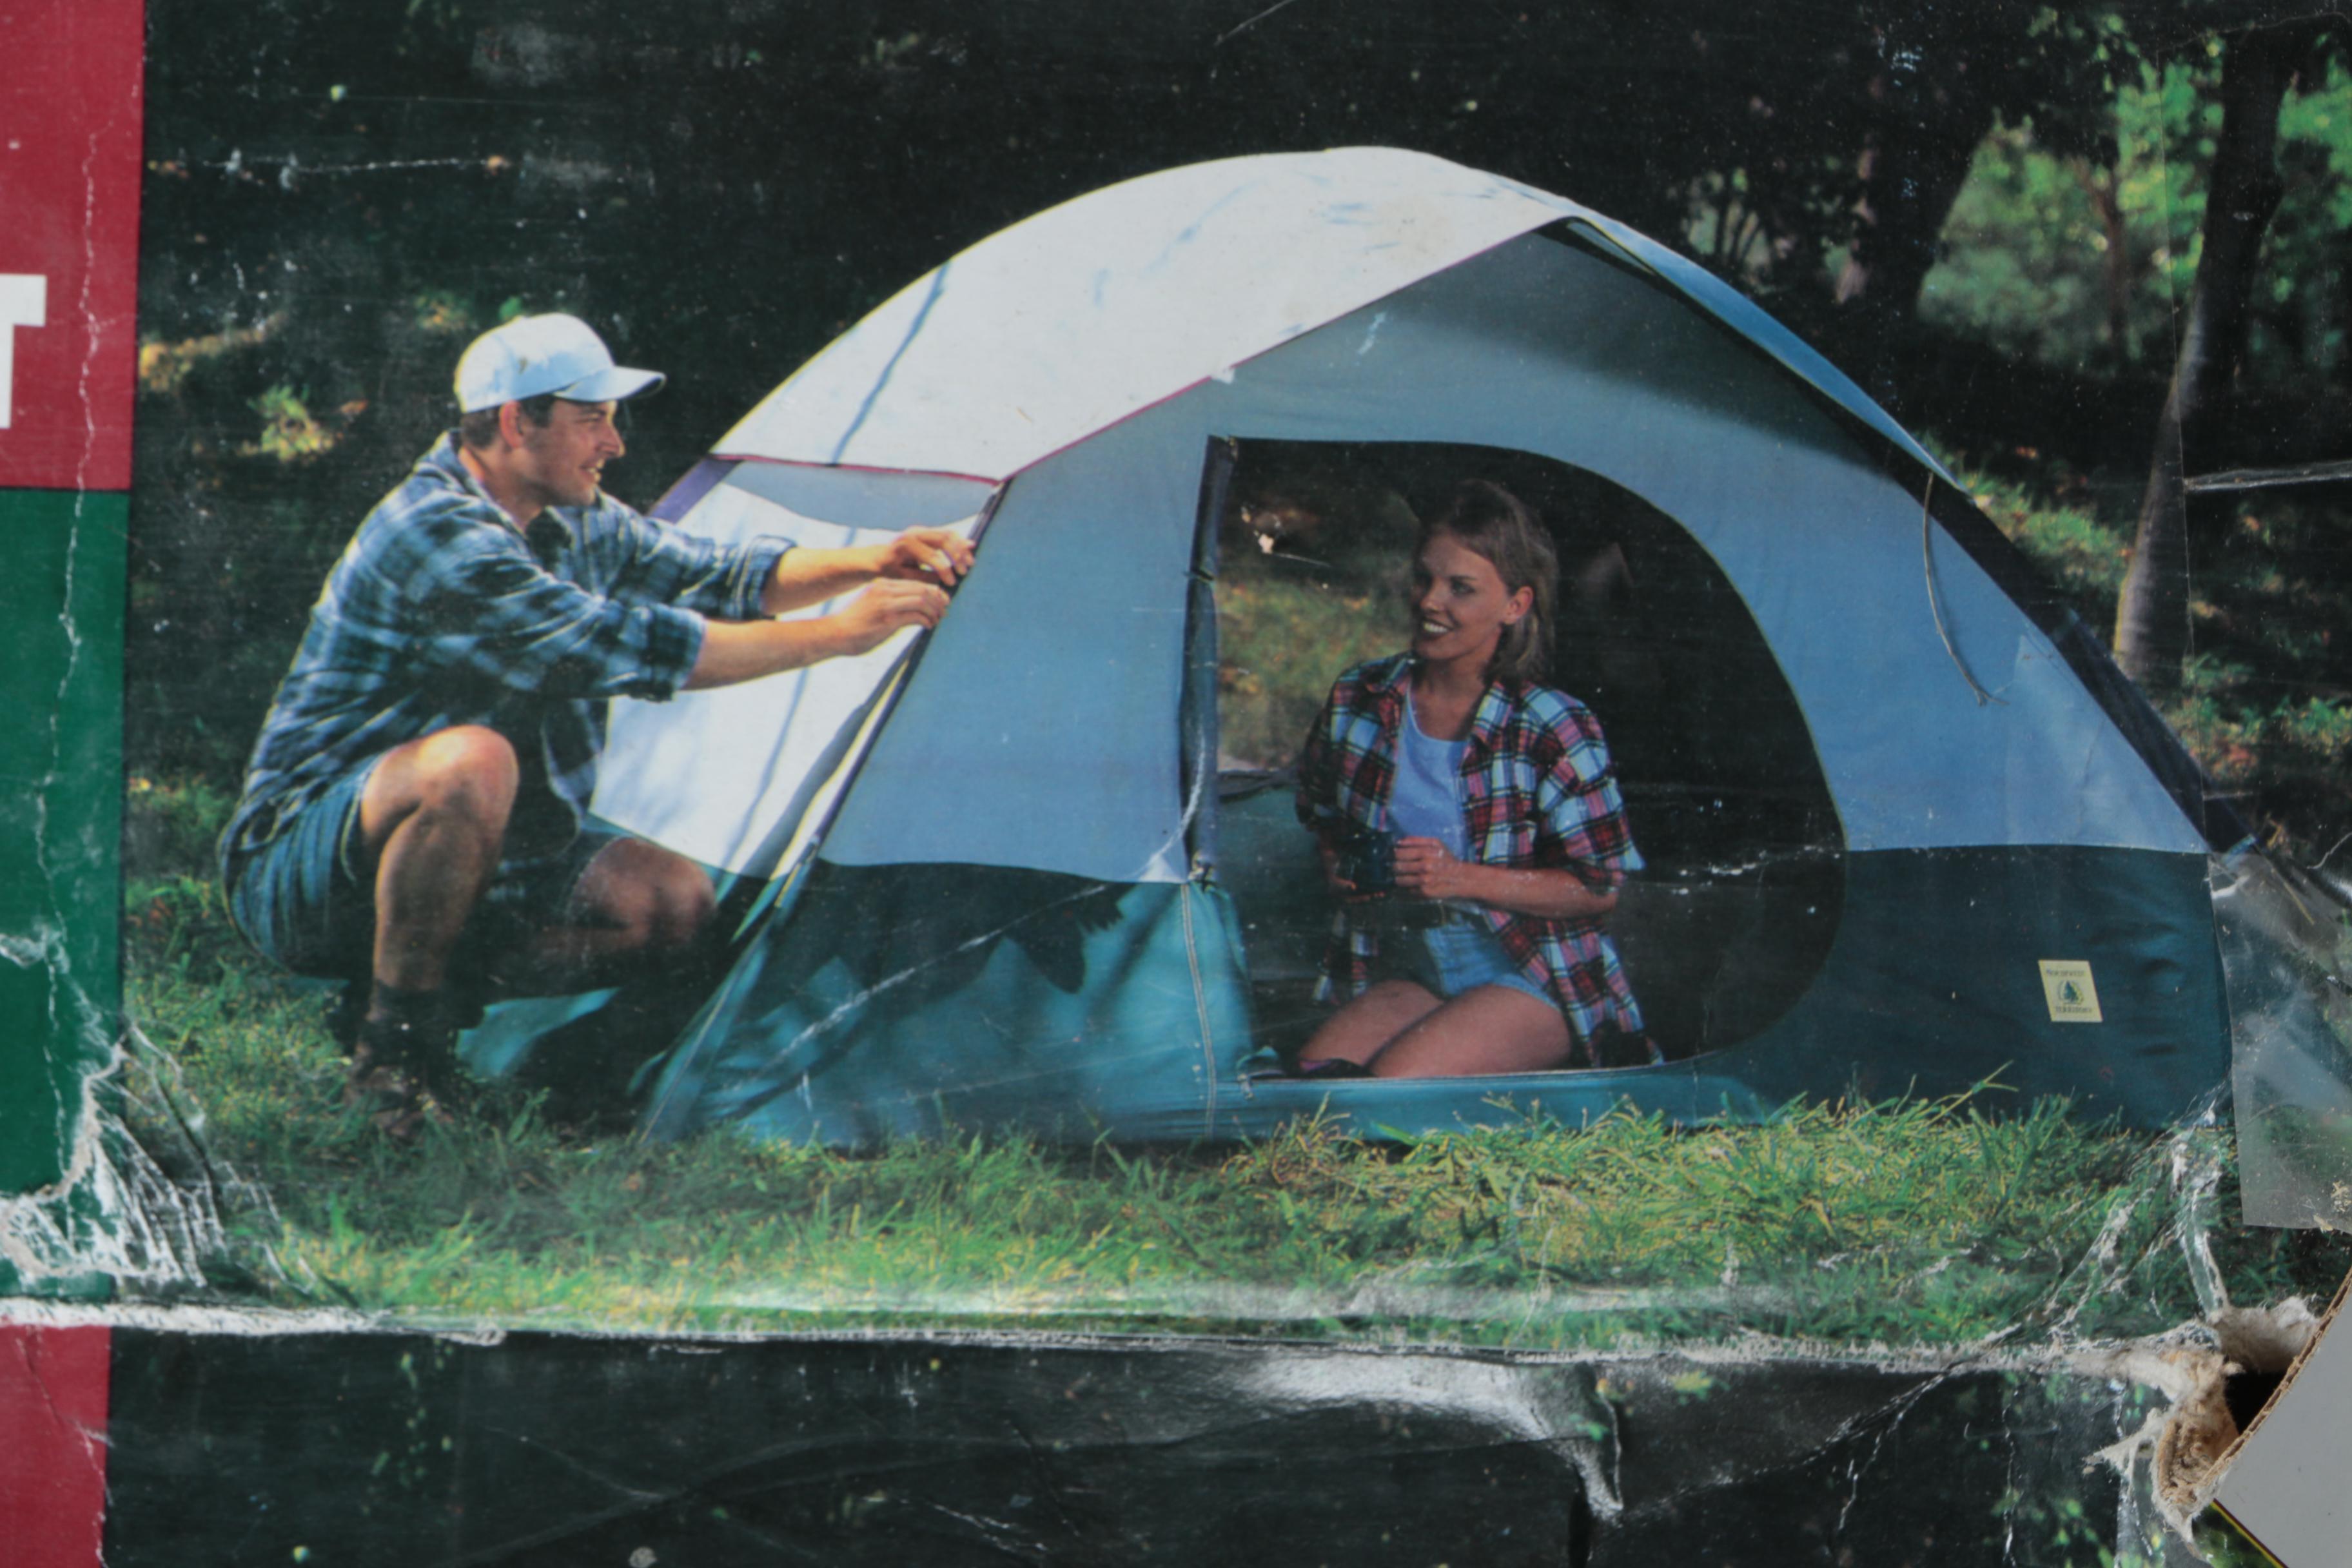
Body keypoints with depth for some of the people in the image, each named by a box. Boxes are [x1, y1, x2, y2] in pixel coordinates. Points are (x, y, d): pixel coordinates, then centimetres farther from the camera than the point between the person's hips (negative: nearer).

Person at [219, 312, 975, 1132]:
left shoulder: (573, 523, 6)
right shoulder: (434, 534, -24)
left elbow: (716, 577, 16)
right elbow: (627, 648, -30)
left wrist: (870, 563, -3)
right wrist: (840, 632, -25)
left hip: (471, 866, 9)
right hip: (303, 869, -9)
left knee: (675, 900, -7)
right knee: (471, 764, -39)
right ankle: (391, 1039, -22)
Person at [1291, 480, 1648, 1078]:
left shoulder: (1554, 729, -11)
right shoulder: (1360, 700, 3)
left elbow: (1599, 887, -8)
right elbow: (1319, 814, 23)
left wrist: (1464, 879, -17)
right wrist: (1341, 868, 0)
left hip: (1535, 982, -4)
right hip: (1407, 976, 5)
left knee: (1395, 1079, -29)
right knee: (1315, 1074, -24)